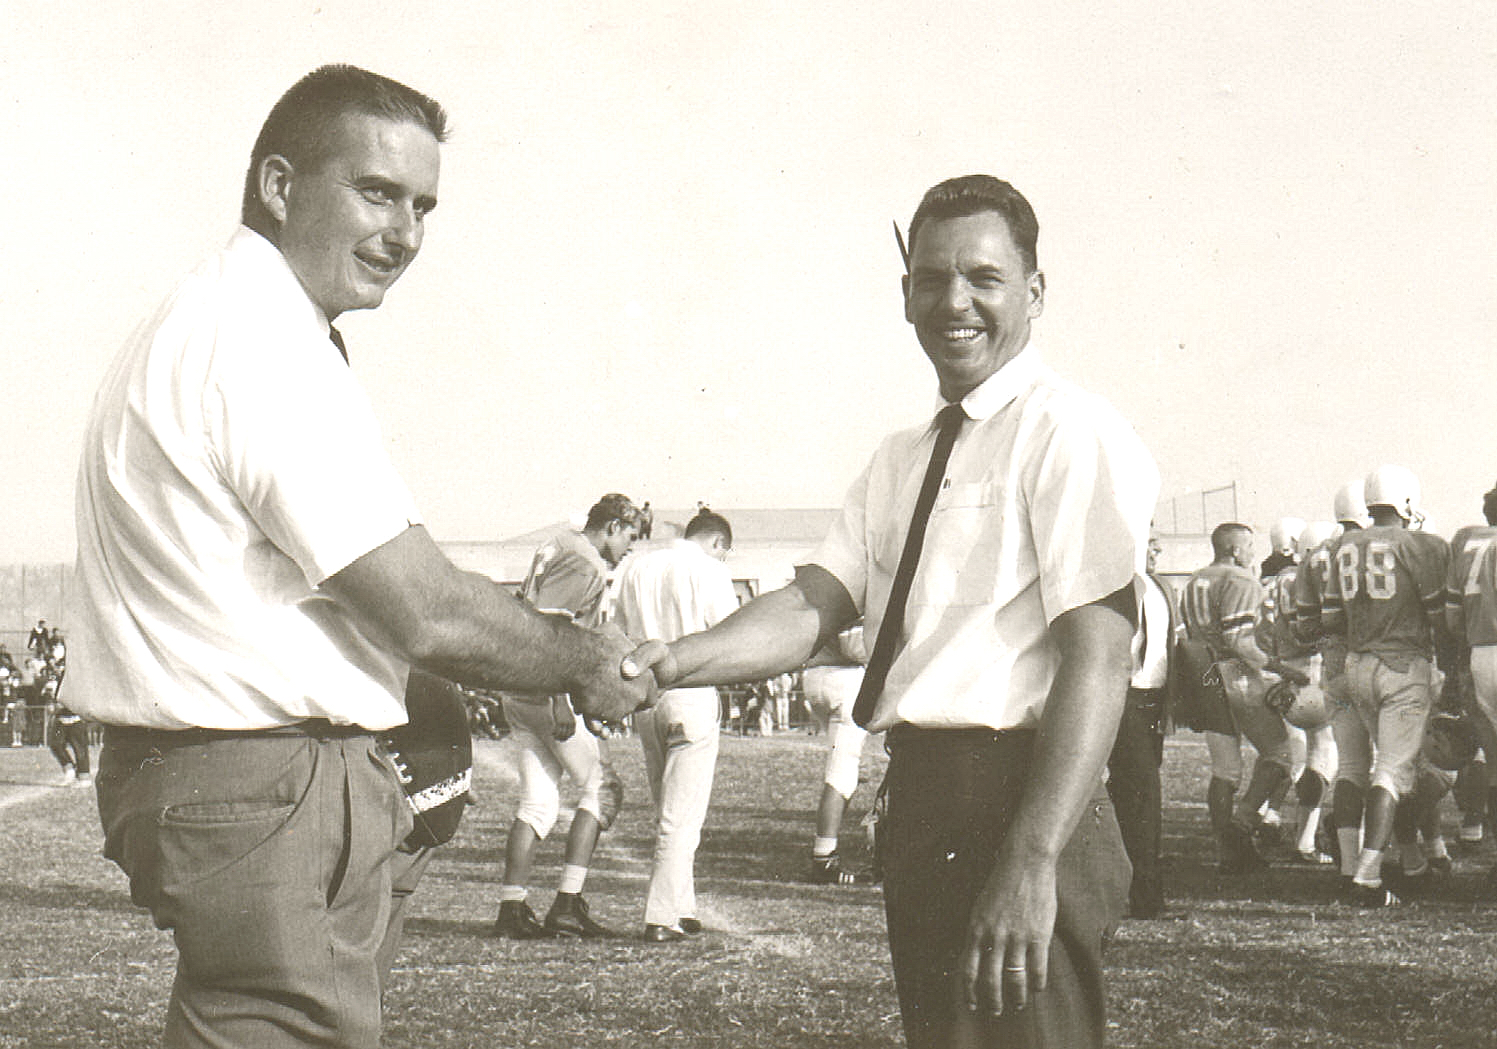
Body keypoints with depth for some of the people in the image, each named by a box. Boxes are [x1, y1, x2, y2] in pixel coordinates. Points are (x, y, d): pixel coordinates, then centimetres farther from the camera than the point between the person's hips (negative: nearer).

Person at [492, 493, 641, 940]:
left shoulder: (557, 550, 20)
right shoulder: (585, 565, -11)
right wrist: (560, 698, -25)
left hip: (518, 696, 9)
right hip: (548, 692, -9)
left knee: (538, 803, 9)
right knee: (601, 787, 0)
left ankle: (511, 909, 6)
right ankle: (568, 903, -4)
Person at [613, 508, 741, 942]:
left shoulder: (635, 568, 11)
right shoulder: (710, 571, -6)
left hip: (644, 698, 6)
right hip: (692, 698, -5)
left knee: (667, 811, 16)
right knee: (683, 814, -1)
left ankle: (682, 909, 19)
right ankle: (662, 918, -4)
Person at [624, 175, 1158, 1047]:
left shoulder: (1071, 435, -9)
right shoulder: (902, 460, 17)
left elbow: (1098, 658, -18)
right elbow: (814, 606, 7)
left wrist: (1032, 861, -26)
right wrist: (675, 662, -11)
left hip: (1019, 803, -8)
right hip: (922, 807, 8)